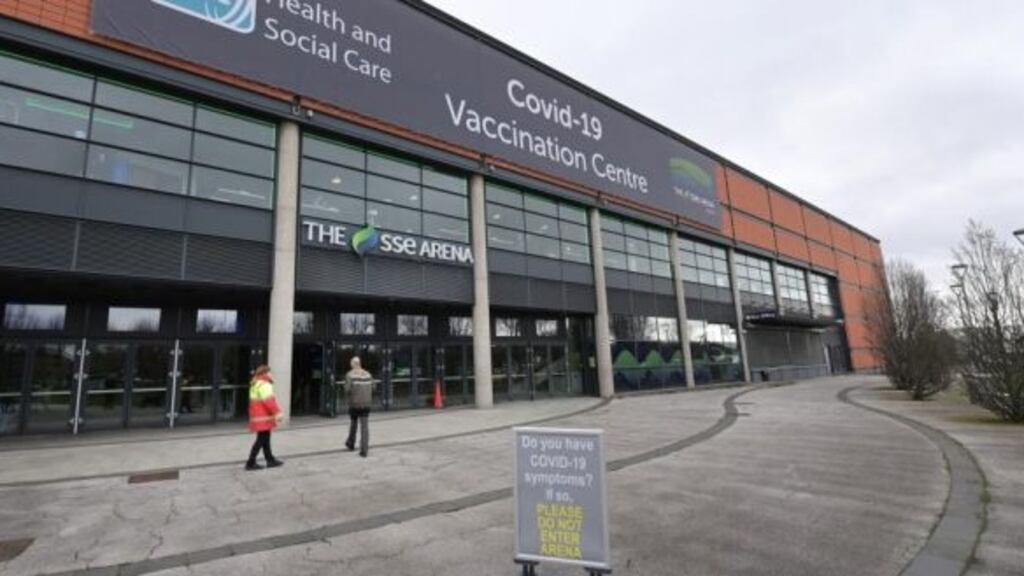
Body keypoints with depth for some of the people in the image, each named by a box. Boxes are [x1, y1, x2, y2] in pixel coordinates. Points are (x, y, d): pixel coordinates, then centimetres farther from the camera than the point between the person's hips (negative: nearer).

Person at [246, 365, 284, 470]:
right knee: (261, 440, -3)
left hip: (258, 417, 11)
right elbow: (269, 401, -23)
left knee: (265, 439, 15)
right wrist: (278, 413, -21)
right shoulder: (264, 385, -17)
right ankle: (251, 463, 2)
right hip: (263, 418, -11)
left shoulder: (255, 385, 16)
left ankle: (270, 460, 22)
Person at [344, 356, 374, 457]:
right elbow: (372, 389, 3)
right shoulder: (368, 374, 3)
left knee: (353, 423, 20)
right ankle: (364, 450, -5)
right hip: (366, 404, 2)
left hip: (354, 403, -2)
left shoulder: (350, 375, -8)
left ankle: (351, 444, 37)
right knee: (364, 427, 1)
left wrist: (348, 394, 8)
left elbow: (347, 390, -14)